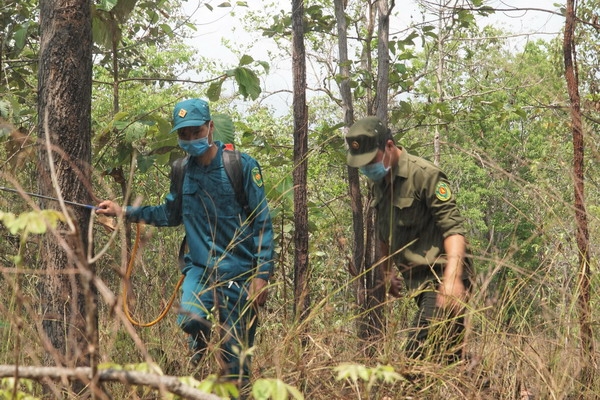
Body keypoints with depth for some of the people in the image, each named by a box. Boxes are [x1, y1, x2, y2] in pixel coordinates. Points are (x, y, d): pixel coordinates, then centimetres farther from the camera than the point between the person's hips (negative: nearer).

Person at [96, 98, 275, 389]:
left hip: (239, 272, -3)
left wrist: (262, 274, -13)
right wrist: (123, 211, 13)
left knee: (236, 356, 0)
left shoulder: (242, 165, -8)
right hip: (200, 267, 3)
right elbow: (170, 215, 21)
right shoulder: (183, 171, 7)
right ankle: (201, 339, 7)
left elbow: (262, 222, -7)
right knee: (191, 318, -26)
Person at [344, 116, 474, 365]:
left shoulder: (424, 174, -12)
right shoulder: (378, 183, 14)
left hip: (441, 280, -8)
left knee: (419, 356, -17)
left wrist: (452, 278, -30)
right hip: (419, 282, 8)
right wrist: (387, 272, 30)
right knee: (448, 359, 10)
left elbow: (453, 228, -20)